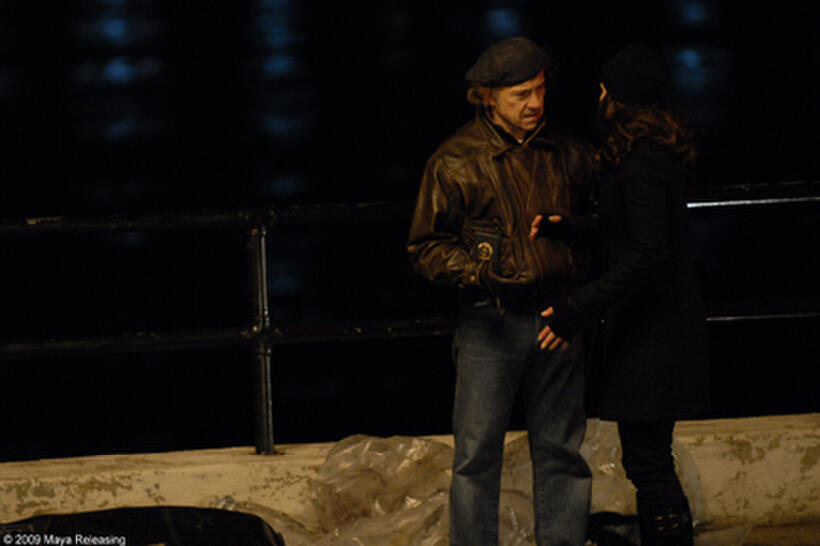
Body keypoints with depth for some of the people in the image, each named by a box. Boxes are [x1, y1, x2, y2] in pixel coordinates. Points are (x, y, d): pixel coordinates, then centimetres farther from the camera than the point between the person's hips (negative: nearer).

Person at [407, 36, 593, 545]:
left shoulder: (565, 155, 8)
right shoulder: (455, 162, -4)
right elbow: (425, 245, -1)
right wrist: (474, 269, -19)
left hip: (557, 314, 4)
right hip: (491, 321, -4)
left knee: (561, 447, 9)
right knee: (478, 452, -3)